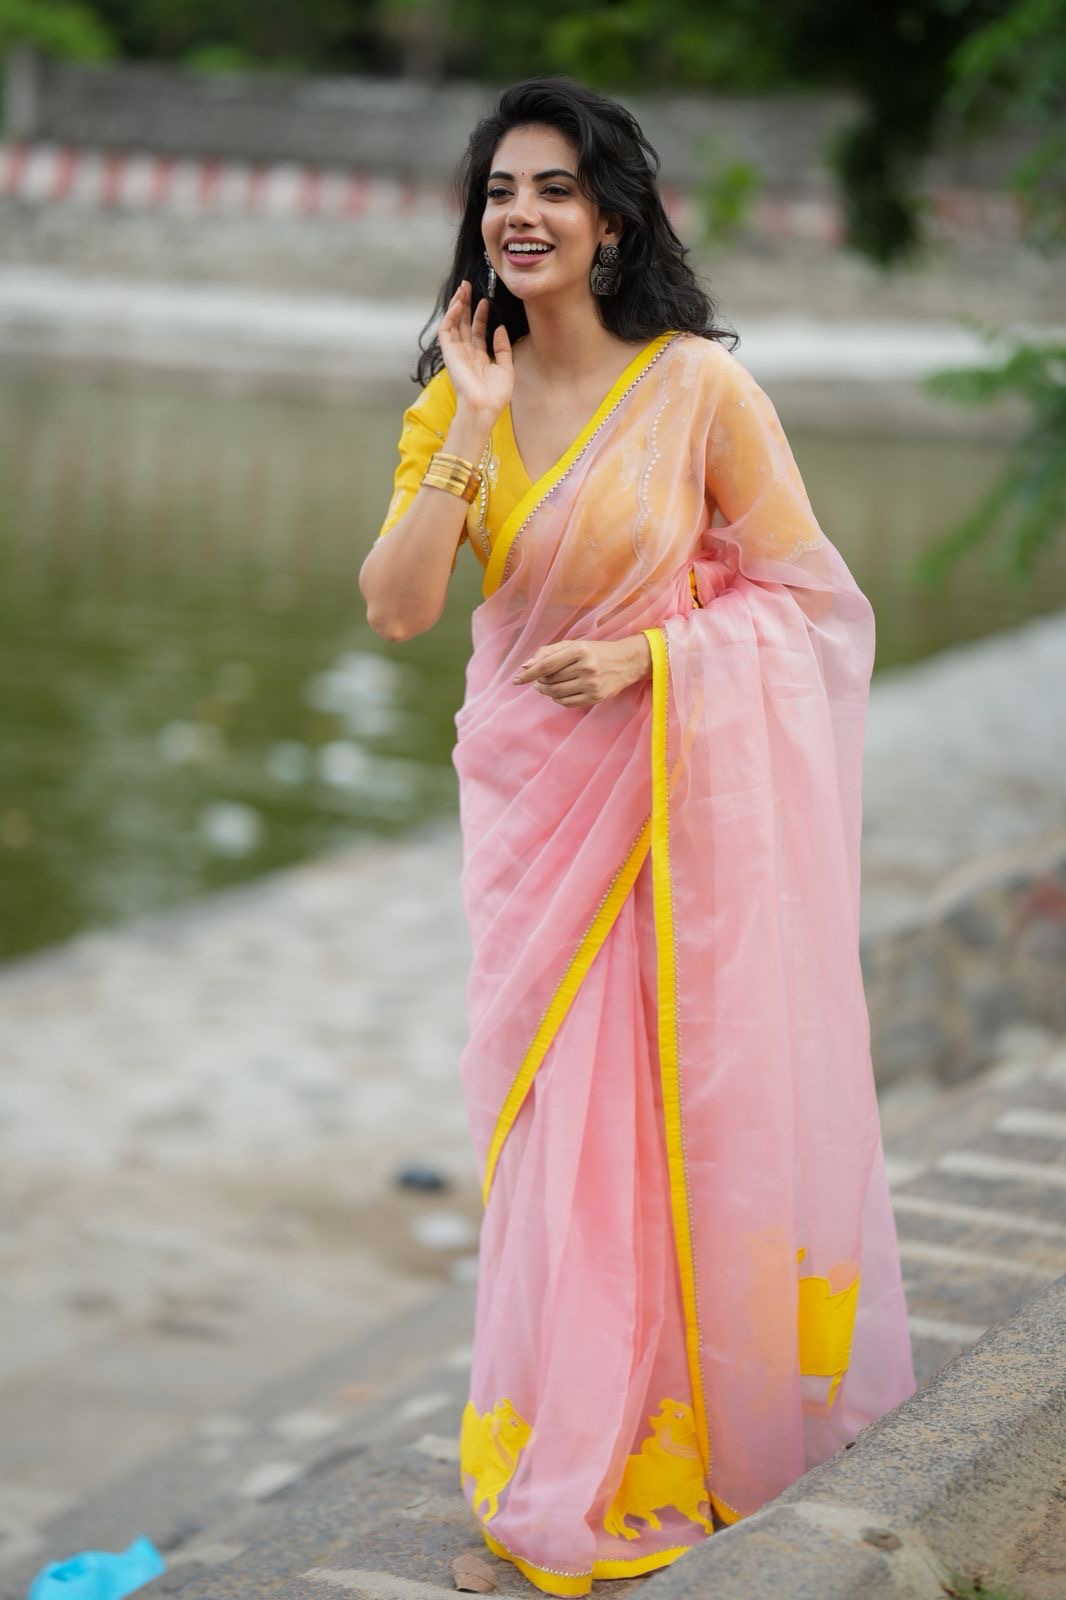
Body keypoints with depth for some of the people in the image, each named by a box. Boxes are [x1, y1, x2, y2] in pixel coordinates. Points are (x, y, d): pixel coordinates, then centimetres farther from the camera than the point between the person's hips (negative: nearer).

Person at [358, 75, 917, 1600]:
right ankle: (570, 1451, 21)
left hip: (681, 788, -4)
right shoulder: (458, 400, 5)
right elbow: (396, 607, -6)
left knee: (689, 1094, 3)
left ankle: (703, 1417, 19)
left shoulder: (699, 384, -9)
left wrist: (646, 657, -17)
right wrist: (475, 430, -12)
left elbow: (799, 587, -5)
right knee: (552, 1106, 8)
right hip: (530, 790, 4)